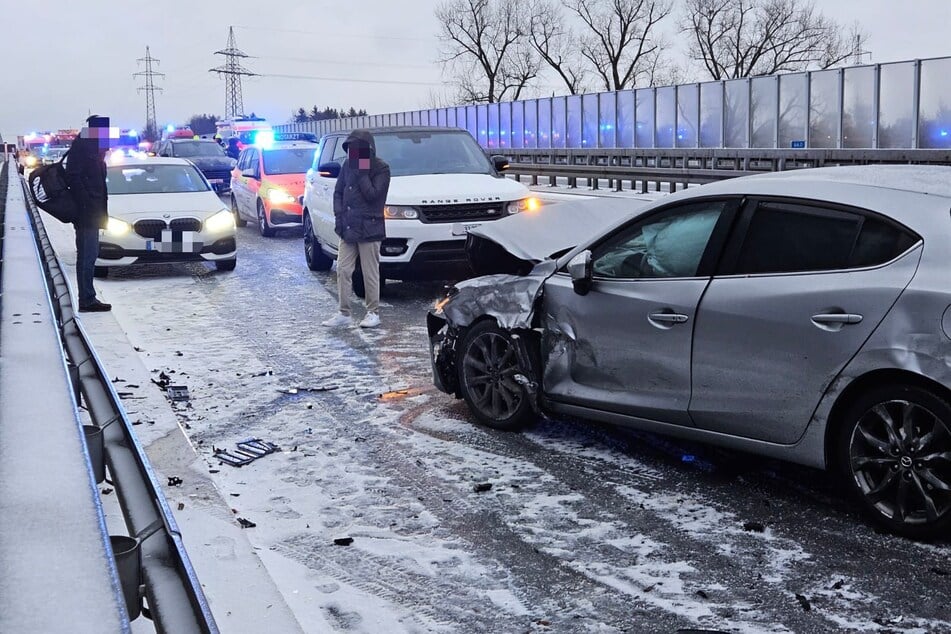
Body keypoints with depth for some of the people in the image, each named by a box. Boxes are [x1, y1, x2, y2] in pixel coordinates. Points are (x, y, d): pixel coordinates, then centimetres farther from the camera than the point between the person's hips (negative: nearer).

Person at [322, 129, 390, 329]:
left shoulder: (380, 168, -7)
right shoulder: (348, 165, 10)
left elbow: (373, 195, -18)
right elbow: (338, 192, 14)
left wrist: (362, 172, -17)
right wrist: (338, 216, 3)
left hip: (369, 229, -6)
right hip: (347, 228, 6)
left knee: (370, 273, 1)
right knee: (343, 270, 6)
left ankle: (373, 313, 12)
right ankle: (344, 313, 13)